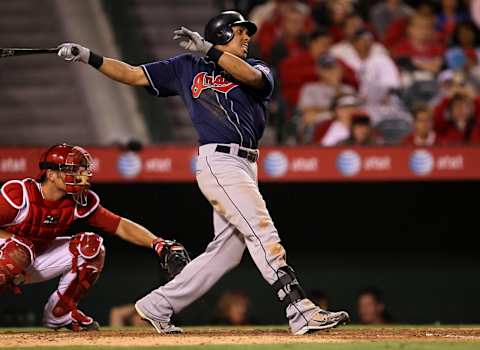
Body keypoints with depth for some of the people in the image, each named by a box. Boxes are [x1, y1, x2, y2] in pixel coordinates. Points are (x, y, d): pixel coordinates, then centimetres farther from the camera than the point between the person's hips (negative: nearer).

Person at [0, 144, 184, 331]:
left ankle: (58, 313, 3)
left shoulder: (79, 202, -12)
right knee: (18, 249, -41)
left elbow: (121, 226, -13)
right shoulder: (18, 194, -28)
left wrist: (158, 243, -26)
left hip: (39, 256, 7)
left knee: (91, 247, -9)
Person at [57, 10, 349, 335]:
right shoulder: (187, 67, 10)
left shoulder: (257, 69, 15)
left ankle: (157, 306, 16)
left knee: (227, 250, 5)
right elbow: (133, 75, 12)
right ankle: (302, 312, -23)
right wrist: (89, 57, 1)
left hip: (246, 167, 6)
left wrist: (207, 48, -21)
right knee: (263, 233, -16)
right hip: (219, 162, -6)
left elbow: (251, 76, -11)